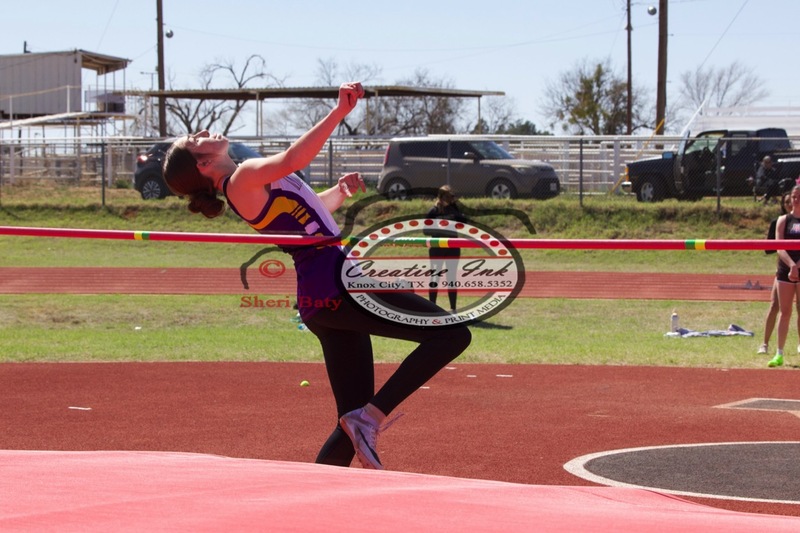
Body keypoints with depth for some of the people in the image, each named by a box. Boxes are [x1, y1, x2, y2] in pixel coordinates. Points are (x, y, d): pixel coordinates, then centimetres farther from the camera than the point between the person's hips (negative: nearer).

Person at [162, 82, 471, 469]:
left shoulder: (250, 186, 22)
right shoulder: (241, 180, -7)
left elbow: (312, 208, 35)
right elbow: (291, 160, -27)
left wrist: (341, 190, 16)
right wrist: (340, 111, -27)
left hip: (327, 296, 9)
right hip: (333, 286, -9)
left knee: (353, 423, 10)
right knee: (451, 334, -13)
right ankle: (371, 417, -17)